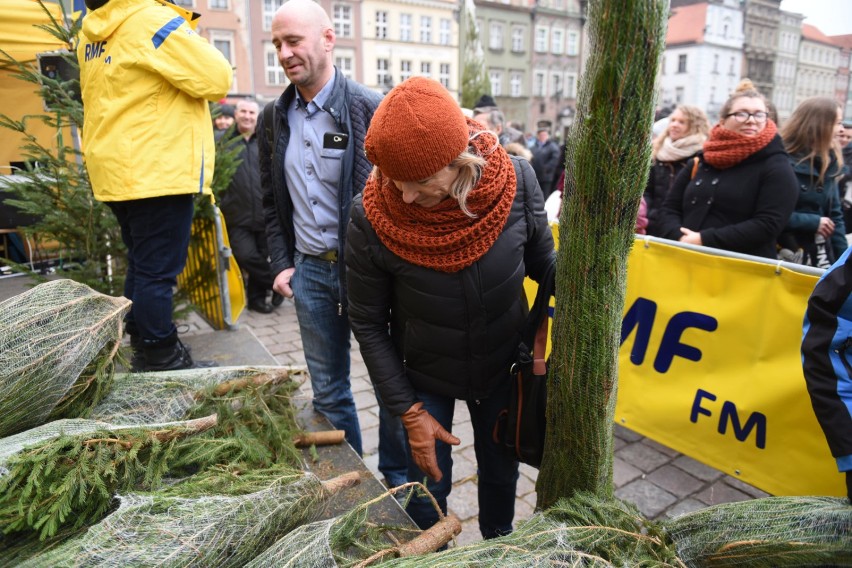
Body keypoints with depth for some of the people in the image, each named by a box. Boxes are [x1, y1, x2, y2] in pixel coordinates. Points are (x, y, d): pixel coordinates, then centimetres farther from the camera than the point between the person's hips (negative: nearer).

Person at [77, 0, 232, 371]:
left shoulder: (93, 33, 13)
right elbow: (217, 80, -12)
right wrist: (196, 45, 6)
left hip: (117, 170, 9)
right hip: (157, 172, -9)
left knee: (141, 265, 17)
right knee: (158, 270, -2)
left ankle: (142, 347, 28)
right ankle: (160, 360, 8)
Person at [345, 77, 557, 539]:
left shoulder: (516, 182, -24)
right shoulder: (370, 218, -28)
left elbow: (545, 264, -4)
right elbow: (368, 325, -15)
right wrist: (409, 412, -12)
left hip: (502, 366, 2)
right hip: (423, 377, -2)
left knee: (501, 470, 23)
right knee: (428, 487, 13)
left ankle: (499, 545, 56)